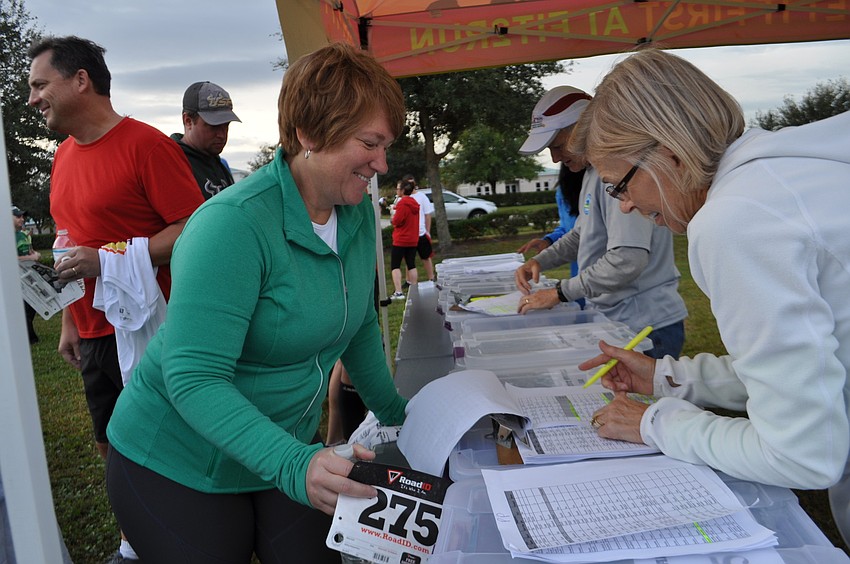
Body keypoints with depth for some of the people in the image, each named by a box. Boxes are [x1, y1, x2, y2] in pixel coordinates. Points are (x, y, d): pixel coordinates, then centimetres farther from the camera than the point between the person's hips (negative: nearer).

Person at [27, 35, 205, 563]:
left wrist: (108, 261, -22)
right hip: (93, 335, 8)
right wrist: (70, 322, 19)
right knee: (111, 446, 17)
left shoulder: (145, 143, -13)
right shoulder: (65, 153, 13)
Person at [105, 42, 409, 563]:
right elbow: (194, 378, -32)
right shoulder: (234, 225, -28)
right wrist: (292, 466, -43)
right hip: (178, 468, -6)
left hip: (292, 450, 7)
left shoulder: (358, 212, -4)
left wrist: (393, 412, 12)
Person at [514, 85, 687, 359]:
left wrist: (559, 293, -20)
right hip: (616, 321, 9)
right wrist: (540, 261, 9)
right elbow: (582, 234, 25)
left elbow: (628, 260, -28)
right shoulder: (593, 171, 13)